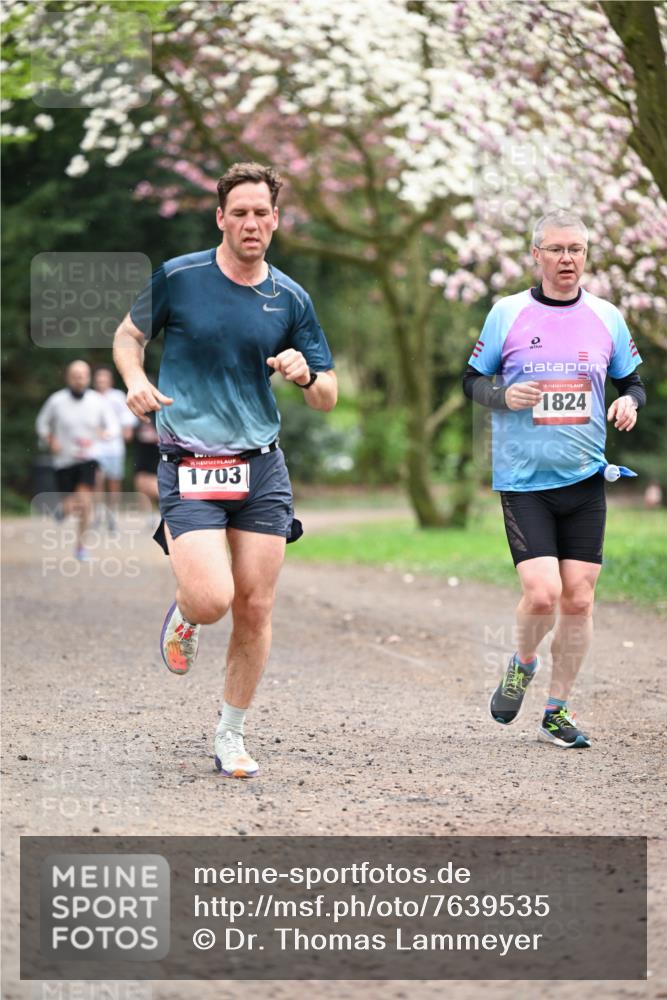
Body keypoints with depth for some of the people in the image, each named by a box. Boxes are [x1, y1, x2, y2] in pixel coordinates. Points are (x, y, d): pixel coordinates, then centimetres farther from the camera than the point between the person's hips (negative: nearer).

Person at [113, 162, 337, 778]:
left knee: (255, 610, 2)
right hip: (190, 467, -3)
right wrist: (135, 380, -8)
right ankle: (185, 614, 20)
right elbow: (129, 334, 13)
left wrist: (304, 374, -15)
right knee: (213, 600, -18)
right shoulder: (178, 277, -3)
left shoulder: (290, 299, 5)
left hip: (263, 467, 3)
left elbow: (327, 398, 8)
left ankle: (231, 736, 19)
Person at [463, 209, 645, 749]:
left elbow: (633, 380, 16)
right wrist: (503, 395, -14)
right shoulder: (508, 313, -1)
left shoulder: (606, 318, 6)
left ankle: (557, 711, 16)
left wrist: (630, 402, -7)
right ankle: (522, 664, 18)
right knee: (542, 594, -15)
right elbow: (472, 380, 6)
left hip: (585, 480, 3)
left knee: (578, 599, 2)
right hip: (523, 481, -3)